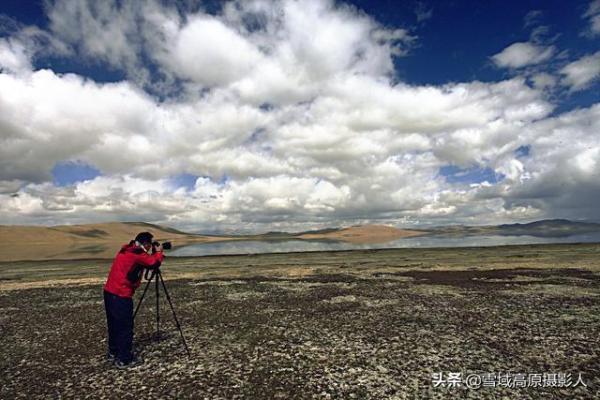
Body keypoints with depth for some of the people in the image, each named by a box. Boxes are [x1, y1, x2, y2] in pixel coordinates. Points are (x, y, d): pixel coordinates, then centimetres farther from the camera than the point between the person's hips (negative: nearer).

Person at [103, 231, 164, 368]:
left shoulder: (125, 250, 14)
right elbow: (154, 262, -19)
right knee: (125, 328, 0)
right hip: (121, 295, -9)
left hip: (109, 292, 10)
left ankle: (113, 353, 33)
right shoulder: (137, 254, -14)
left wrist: (153, 254, 13)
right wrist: (159, 252, -1)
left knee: (114, 325, 21)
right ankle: (124, 360, 7)